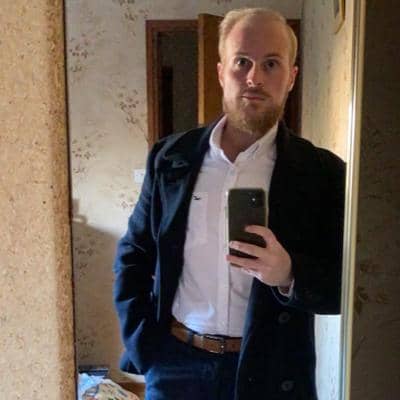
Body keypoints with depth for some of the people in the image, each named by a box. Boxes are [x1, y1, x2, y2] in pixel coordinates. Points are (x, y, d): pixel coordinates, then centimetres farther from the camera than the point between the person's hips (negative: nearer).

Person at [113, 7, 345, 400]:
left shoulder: (323, 172, -9)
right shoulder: (171, 157, -4)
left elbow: (347, 284, -7)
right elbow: (132, 255, 5)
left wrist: (289, 274, -26)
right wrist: (141, 342, -4)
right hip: (174, 362, 2)